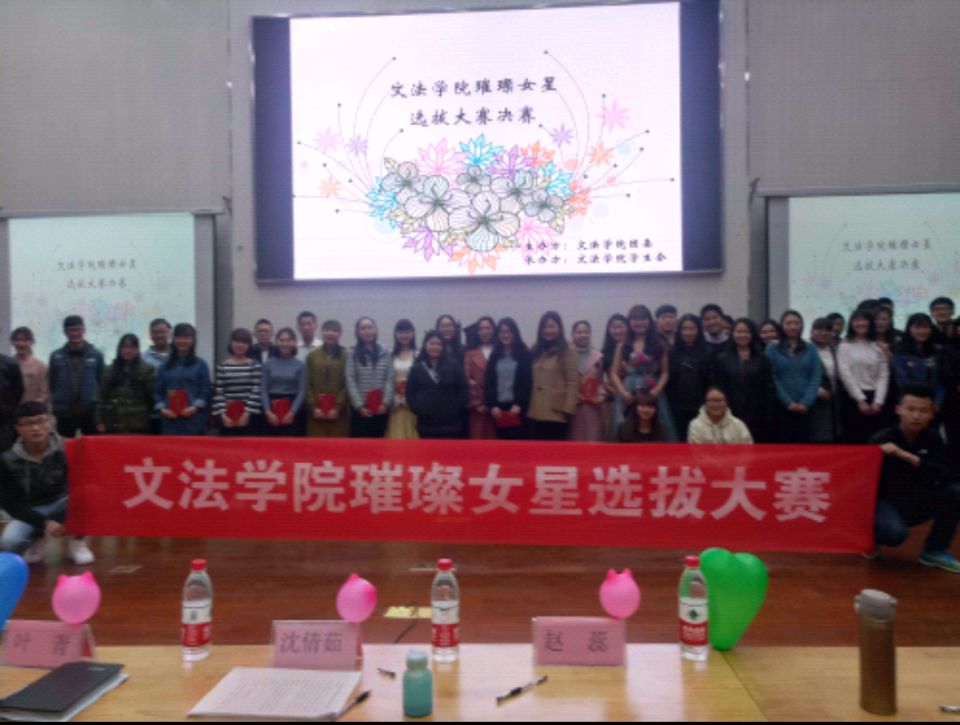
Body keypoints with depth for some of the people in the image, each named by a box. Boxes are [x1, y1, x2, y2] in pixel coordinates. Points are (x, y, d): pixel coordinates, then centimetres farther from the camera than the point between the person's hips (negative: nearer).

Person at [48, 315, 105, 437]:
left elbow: (102, 383, 4)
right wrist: (55, 406, 2)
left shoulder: (96, 355, 2)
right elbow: (51, 384, 8)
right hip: (64, 414, 1)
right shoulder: (56, 357, 4)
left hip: (90, 413, -1)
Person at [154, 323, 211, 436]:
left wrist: (195, 407, -14)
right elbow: (158, 391, 10)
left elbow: (205, 391, 0)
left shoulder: (200, 364, 5)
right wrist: (162, 408, -6)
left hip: (194, 418, -2)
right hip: (170, 419, 2)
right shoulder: (165, 366, 12)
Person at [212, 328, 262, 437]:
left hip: (249, 416, -2)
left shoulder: (255, 365, 1)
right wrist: (223, 414, -7)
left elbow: (256, 391, -5)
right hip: (227, 417, 2)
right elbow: (218, 393, 2)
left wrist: (247, 413, -11)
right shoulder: (222, 366, 6)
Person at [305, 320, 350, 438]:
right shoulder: (312, 356, 12)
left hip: (339, 412, -2)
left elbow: (348, 384, -3)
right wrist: (313, 407, -5)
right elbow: (308, 385, 7)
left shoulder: (346, 356, 3)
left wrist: (337, 407, -11)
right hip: (316, 412, 2)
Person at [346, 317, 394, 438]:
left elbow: (390, 380, 4)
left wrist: (386, 402, -9)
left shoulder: (385, 354, 10)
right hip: (360, 409, -2)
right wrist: (359, 405, -11)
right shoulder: (353, 355, 5)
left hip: (381, 408, 2)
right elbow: (350, 382, -2)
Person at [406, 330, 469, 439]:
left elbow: (463, 389, 2)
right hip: (426, 423, 1)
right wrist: (417, 410, -5)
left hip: (450, 422, -1)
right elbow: (410, 392, 7)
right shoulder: (417, 368, 6)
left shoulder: (453, 365, 4)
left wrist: (456, 408, -6)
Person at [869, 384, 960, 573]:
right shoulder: (881, 440, -18)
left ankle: (935, 550, -1)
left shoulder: (932, 439, -6)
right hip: (884, 501, -5)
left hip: (916, 503, 5)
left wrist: (906, 456, -32)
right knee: (896, 533, -35)